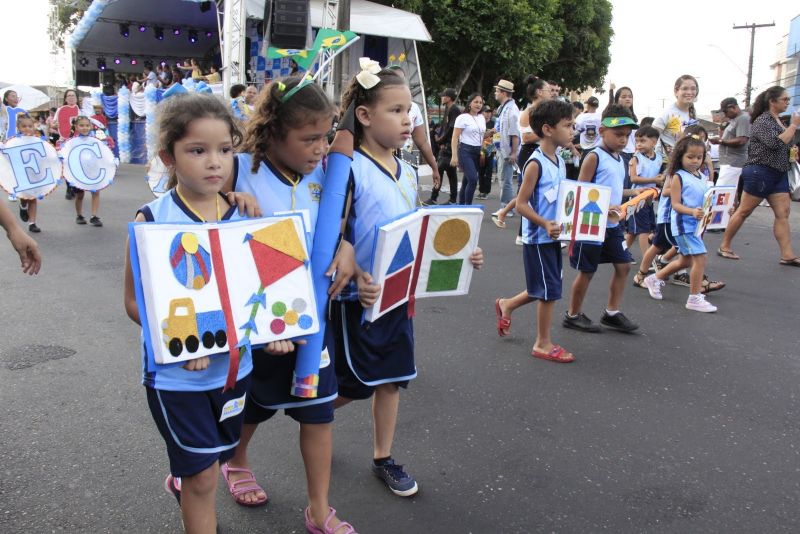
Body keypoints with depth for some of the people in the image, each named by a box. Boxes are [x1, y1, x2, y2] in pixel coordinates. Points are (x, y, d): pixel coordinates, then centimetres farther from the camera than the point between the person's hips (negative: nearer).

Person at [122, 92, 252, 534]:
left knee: (214, 459, 26)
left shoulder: (244, 215, -5)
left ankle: (182, 482, 58)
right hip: (175, 374, -4)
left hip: (234, 364, 5)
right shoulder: (152, 221, -15)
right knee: (203, 475, 6)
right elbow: (135, 302, -11)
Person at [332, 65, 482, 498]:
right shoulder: (350, 169, -18)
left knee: (392, 376, 14)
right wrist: (357, 280, -34)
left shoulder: (407, 172, 6)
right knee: (355, 383, 7)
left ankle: (383, 458, 31)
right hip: (359, 297, -7)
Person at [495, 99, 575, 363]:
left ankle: (506, 305, 39)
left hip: (553, 237, 8)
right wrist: (545, 224, -28)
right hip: (538, 238, -8)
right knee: (550, 291, 1)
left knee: (546, 289, 18)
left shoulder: (560, 161, 8)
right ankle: (543, 344, 16)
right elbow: (521, 204, -18)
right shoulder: (535, 164, -17)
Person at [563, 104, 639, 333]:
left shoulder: (619, 159, 11)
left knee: (623, 265, 9)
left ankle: (611, 313, 21)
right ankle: (573, 315, 18)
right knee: (587, 271, 2)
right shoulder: (594, 157, -14)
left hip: (612, 224, 8)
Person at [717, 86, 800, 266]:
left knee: (783, 214, 1)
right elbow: (775, 144, -24)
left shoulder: (778, 121, 15)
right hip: (760, 172, -9)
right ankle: (724, 246, 10)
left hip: (779, 174, 9)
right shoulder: (762, 121, -12)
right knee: (744, 211, -1)